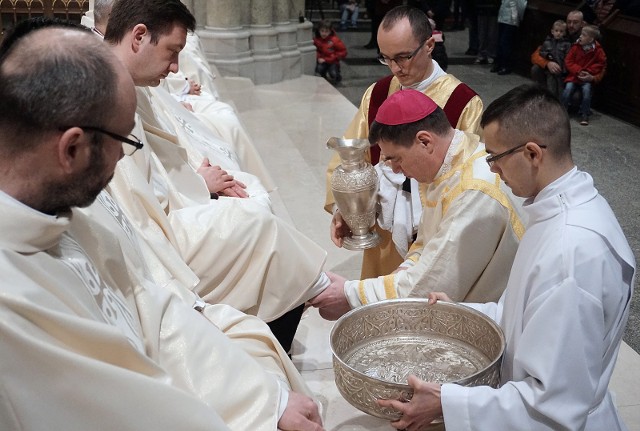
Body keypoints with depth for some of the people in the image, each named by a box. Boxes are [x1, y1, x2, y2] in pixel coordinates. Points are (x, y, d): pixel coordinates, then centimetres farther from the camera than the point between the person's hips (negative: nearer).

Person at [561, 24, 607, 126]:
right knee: (568, 88, -23)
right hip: (574, 75, 1)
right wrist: (578, 71, -13)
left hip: (587, 78, -1)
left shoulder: (598, 50, -3)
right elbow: (568, 61, 0)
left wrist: (588, 72, -9)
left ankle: (584, 114, -11)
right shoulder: (576, 47, -1)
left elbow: (601, 63, 2)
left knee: (586, 89, -26)